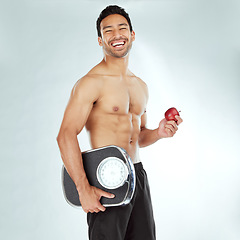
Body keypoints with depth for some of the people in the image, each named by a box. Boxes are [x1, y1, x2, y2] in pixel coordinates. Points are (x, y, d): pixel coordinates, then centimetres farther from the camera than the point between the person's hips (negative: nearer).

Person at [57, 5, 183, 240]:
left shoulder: (140, 86, 14)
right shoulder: (91, 83, -11)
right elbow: (66, 136, -19)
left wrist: (158, 133, 2)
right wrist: (84, 188, -25)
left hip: (138, 175, 7)